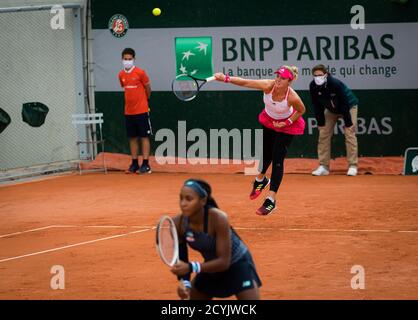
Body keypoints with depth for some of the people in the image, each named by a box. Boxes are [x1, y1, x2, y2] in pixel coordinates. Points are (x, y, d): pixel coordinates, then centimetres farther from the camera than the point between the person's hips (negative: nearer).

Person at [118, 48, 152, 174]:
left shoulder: (140, 72, -9)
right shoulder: (121, 75, 5)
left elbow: (148, 88, 3)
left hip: (142, 111, -5)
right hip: (128, 111, 5)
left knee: (144, 137, -2)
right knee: (132, 138, 8)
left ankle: (146, 164, -1)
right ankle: (134, 164, 14)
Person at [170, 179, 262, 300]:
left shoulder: (218, 218, -35)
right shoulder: (178, 224, -21)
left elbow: (224, 262, -33)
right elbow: (181, 261, -9)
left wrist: (191, 267, -42)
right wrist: (184, 281, -28)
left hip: (237, 264, -5)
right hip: (211, 266, 5)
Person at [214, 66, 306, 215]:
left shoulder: (292, 97, -36)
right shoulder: (268, 86, -32)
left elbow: (301, 110, -13)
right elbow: (245, 82, -37)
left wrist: (287, 123, -22)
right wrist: (226, 79, -50)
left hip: (287, 125, -4)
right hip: (269, 120, 4)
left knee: (278, 160, -10)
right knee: (265, 153, 19)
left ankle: (271, 200, -5)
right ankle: (260, 180, 51)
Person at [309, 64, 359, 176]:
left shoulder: (336, 84, -36)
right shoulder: (313, 86, -22)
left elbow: (345, 104, -30)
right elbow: (317, 106, -10)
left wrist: (348, 123, -28)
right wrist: (321, 123, -10)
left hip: (349, 106, -5)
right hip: (330, 109, 5)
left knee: (349, 134, -14)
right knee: (323, 134, -4)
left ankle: (352, 166, -10)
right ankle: (323, 166, 1)